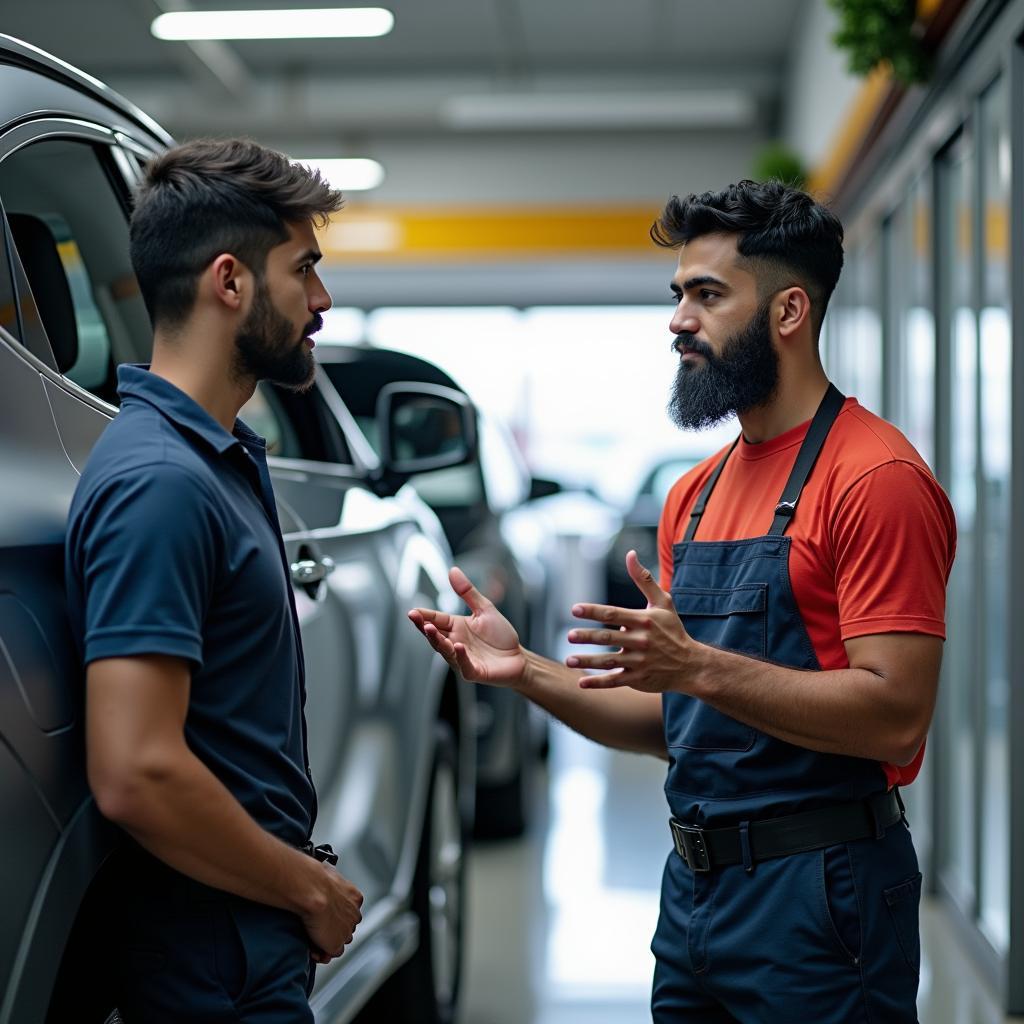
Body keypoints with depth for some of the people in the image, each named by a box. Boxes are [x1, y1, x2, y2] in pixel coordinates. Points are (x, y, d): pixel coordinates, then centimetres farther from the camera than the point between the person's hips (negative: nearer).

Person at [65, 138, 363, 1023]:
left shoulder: (224, 458, 10)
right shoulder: (161, 480, -22)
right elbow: (137, 776, -28)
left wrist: (305, 878, 12)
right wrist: (312, 889, -15)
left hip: (257, 942, 9)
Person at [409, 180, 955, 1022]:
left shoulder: (875, 478, -13)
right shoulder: (696, 494, 12)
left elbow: (896, 714, -20)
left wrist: (698, 665, -26)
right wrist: (525, 670, 2)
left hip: (817, 893, -7)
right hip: (693, 888, 8)